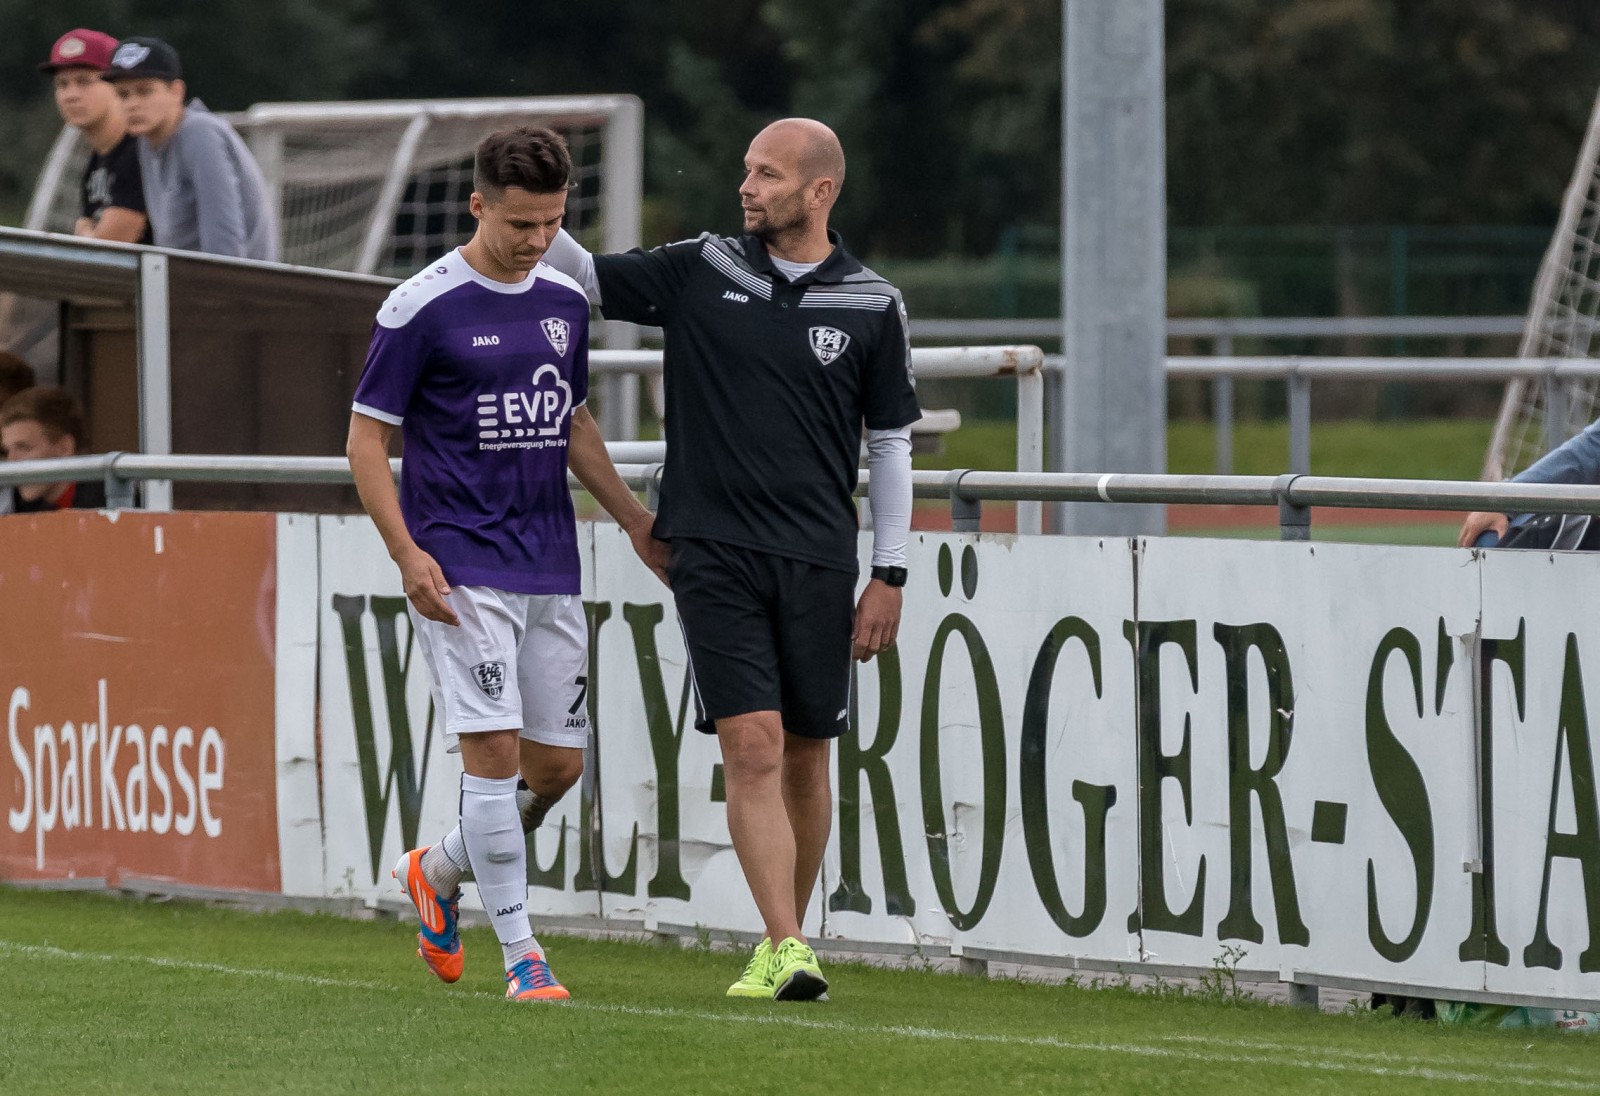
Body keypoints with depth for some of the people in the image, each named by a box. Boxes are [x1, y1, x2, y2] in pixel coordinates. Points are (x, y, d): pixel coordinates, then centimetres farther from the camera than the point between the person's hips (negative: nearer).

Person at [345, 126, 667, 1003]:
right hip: (462, 567, -6)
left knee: (558, 764, 6)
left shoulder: (565, 302, 10)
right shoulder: (420, 309, -8)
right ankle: (520, 951, -8)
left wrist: (636, 522, 21)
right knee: (494, 750, -12)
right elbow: (366, 440, -5)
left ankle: (436, 872, 30)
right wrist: (407, 554, -15)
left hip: (550, 568, 6)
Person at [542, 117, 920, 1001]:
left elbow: (891, 444, 7)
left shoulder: (870, 305, 3)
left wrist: (889, 575, 3)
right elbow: (585, 278, 9)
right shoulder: (700, 272, 3)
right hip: (714, 554, -1)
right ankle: (784, 952, -16)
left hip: (818, 562, 1)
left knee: (805, 756, 7)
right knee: (752, 743, -12)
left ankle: (787, 936, 22)